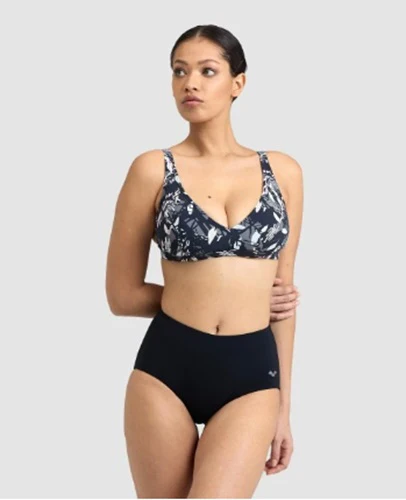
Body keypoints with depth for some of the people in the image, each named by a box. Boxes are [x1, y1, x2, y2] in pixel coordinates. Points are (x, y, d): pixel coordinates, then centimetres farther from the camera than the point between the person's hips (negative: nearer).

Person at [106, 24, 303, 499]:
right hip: (165, 368, -1)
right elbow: (122, 295, 2)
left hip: (251, 374, 1)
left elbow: (280, 294, 11)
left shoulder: (282, 171, 6)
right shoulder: (153, 169, -2)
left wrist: (283, 407, 12)